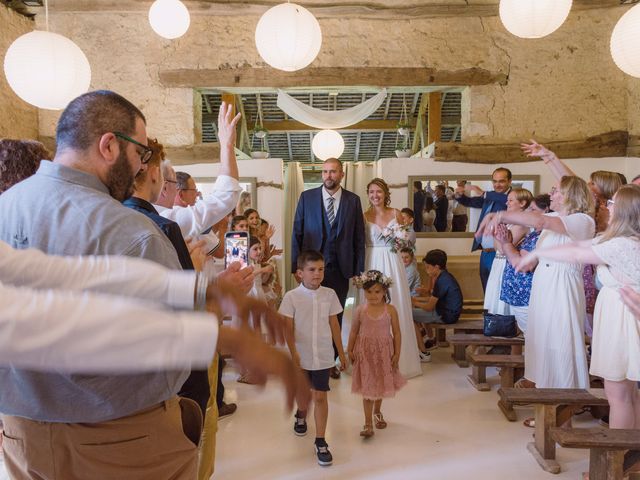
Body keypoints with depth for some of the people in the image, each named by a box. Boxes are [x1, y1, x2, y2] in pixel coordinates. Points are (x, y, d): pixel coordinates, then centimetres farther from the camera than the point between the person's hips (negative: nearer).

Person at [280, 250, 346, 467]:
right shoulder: (291, 297, -11)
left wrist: (341, 352, 8)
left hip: (323, 356, 0)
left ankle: (320, 442, 11)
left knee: (320, 396, 0)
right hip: (301, 356, 0)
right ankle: (301, 416, 53)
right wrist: (293, 352, -21)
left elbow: (334, 325, 3)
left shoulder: (329, 295, -4)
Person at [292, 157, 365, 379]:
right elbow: (297, 233, 1)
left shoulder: (353, 200, 3)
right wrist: (296, 266, -4)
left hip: (340, 269, 1)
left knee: (336, 316, 11)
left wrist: (358, 270, -1)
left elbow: (359, 237, 3)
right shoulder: (307, 197, 1)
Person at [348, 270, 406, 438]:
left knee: (381, 384, 18)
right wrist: (350, 351, 2)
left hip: (384, 352, 1)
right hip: (365, 352, -1)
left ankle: (377, 412, 43)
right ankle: (368, 423, 8)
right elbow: (354, 332, 2)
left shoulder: (390, 310, -8)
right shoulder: (360, 310, -7)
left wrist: (397, 353, -4)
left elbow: (397, 333, -3)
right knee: (367, 387, 0)